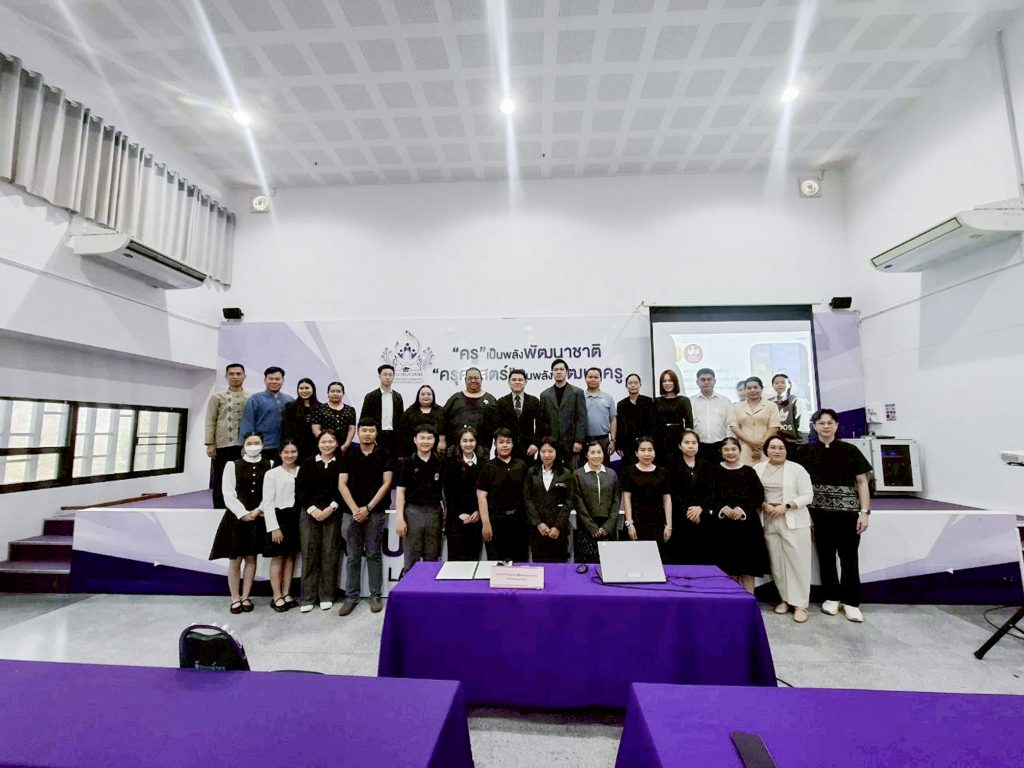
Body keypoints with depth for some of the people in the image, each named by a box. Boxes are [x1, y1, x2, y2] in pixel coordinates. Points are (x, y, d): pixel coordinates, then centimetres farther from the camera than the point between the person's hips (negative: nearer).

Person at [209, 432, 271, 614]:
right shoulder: (232, 465, -2)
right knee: (235, 559, 5)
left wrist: (258, 510, -12)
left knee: (251, 558, 9)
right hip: (236, 517, -1)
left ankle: (245, 597, 21)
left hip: (258, 518, 1)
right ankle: (235, 599, 19)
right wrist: (243, 513, -14)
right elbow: (228, 494, -6)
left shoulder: (270, 465, 1)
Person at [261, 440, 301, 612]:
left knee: (291, 556, 12)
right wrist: (274, 527, -11)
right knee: (278, 557, 5)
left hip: (297, 518, 3)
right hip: (279, 517, -3)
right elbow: (268, 503, -6)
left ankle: (286, 593, 24)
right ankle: (277, 597, 17)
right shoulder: (272, 474, -5)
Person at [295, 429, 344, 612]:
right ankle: (308, 597, 13)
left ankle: (326, 596, 13)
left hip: (333, 513, -1)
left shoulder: (341, 464, 4)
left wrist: (330, 508, -12)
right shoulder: (308, 464, 8)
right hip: (309, 513, 1)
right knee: (309, 553, 3)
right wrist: (312, 509, -9)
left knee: (330, 554, 2)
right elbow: (300, 490, 3)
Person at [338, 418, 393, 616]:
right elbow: (342, 484, 3)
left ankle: (375, 595, 17)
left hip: (375, 512, -2)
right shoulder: (349, 455, 7)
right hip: (352, 512, 2)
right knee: (353, 556, 8)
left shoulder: (383, 455, 1)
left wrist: (368, 508, -9)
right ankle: (351, 596, 20)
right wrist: (355, 509, -8)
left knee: (374, 554, 6)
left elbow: (386, 484, -4)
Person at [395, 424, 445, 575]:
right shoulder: (408, 463, 0)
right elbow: (400, 492, 0)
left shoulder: (441, 463, 4)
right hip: (413, 512, -1)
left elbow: (446, 490, 10)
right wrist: (400, 518, -7)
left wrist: (446, 515, 4)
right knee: (411, 559, 6)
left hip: (434, 512, 2)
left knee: (432, 559, 10)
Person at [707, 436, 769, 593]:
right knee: (729, 566, 5)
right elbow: (710, 497, 3)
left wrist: (743, 509, -14)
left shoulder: (749, 471, 4)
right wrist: (723, 508, -14)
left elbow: (759, 496, -1)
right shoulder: (715, 471, 4)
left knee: (748, 566, 1)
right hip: (724, 523, 0)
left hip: (747, 522, 0)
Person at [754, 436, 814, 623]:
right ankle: (785, 599, 24)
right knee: (776, 563, 10)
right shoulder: (758, 469, 5)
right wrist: (764, 505, -10)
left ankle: (800, 603, 11)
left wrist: (785, 507, -16)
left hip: (793, 521, -3)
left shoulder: (797, 469, -5)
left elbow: (807, 495, -7)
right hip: (769, 522, 3)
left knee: (797, 561, 0)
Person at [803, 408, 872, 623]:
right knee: (825, 555, 9)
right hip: (820, 512, 1)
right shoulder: (807, 452, 2)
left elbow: (862, 482, 0)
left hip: (847, 511, -1)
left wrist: (865, 511, -7)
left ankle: (851, 601, 18)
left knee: (849, 556, 4)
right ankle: (832, 597, 23)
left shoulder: (850, 450, -1)